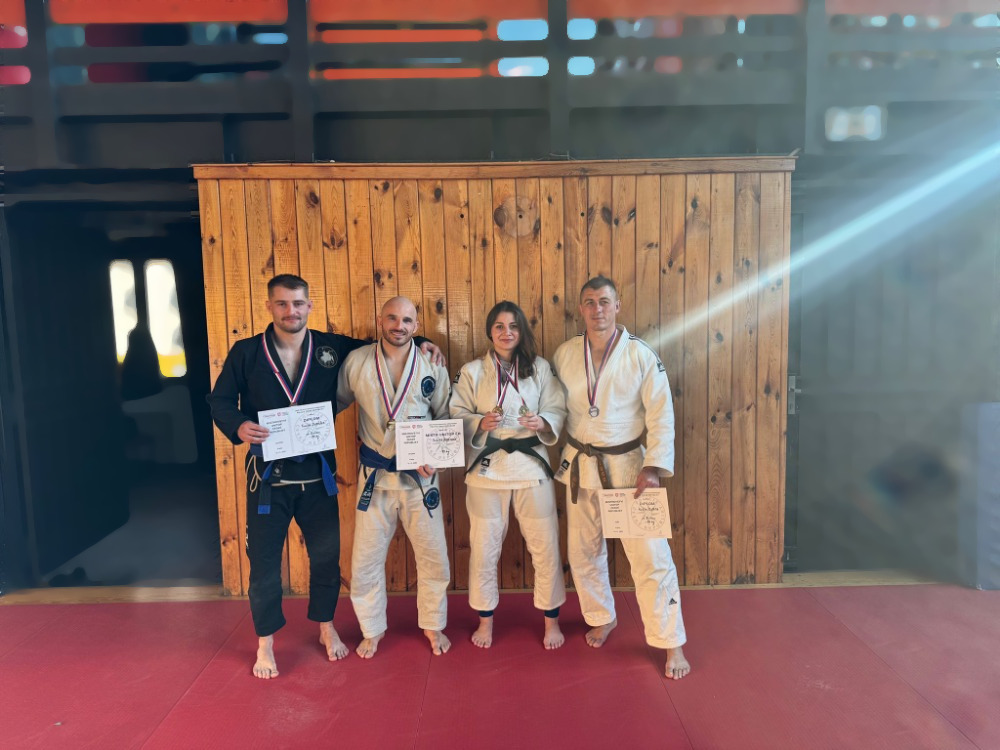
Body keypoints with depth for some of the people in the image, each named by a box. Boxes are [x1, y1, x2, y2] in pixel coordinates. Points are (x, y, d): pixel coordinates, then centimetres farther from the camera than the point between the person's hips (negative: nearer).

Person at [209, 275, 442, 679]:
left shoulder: (332, 348, 0)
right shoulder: (245, 352, -3)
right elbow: (219, 400, 0)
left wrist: (418, 344, -2)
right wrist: (238, 426, -21)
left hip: (317, 473, 2)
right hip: (267, 475, -1)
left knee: (326, 554, 13)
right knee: (263, 560, 9)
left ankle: (326, 628, 37)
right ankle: (265, 643, 29)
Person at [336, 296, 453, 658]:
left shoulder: (432, 365, -3)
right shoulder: (357, 362, -4)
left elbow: (447, 419, 3)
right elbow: (337, 403, 9)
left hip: (420, 476, 0)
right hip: (375, 476, 0)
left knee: (433, 556, 9)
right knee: (366, 559, 9)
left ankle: (432, 625, 33)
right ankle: (372, 629, 33)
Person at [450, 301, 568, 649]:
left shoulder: (539, 368, 3)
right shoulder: (472, 371, 1)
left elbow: (558, 412, 1)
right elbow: (456, 417, -1)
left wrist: (542, 423, -20)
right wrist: (480, 423, -20)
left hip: (531, 465, 1)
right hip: (486, 467, 0)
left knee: (545, 545, 5)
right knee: (484, 547, 8)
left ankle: (551, 620, 27)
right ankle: (485, 620, 30)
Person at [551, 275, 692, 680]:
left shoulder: (642, 355, -9)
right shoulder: (565, 354, -1)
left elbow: (661, 415, -9)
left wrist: (654, 466, -17)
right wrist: (559, 456, 6)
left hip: (627, 465, -3)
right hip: (580, 465, 3)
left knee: (650, 555, -2)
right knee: (583, 551, 14)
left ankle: (671, 643, 14)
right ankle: (602, 618, 38)